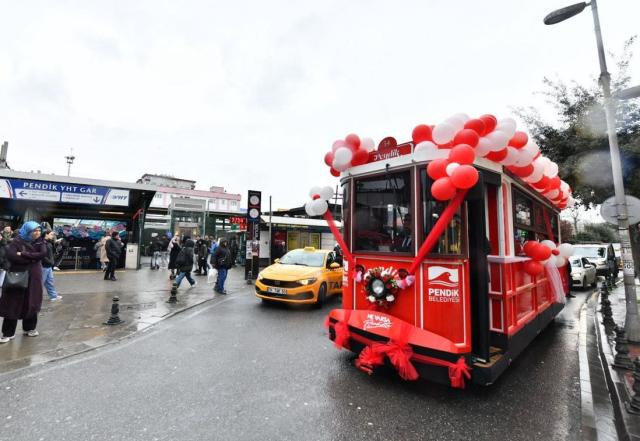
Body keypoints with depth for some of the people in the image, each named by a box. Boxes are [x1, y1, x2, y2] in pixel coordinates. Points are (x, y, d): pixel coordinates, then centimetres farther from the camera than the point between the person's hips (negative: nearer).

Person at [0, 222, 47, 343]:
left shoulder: (40, 242, 4)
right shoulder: (16, 242, -6)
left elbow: (43, 254, -12)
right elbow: (11, 256, -20)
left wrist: (23, 254, -18)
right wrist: (32, 258, -16)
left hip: (34, 278, 3)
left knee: (32, 303, 10)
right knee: (13, 304, 0)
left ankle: (29, 328, 24)